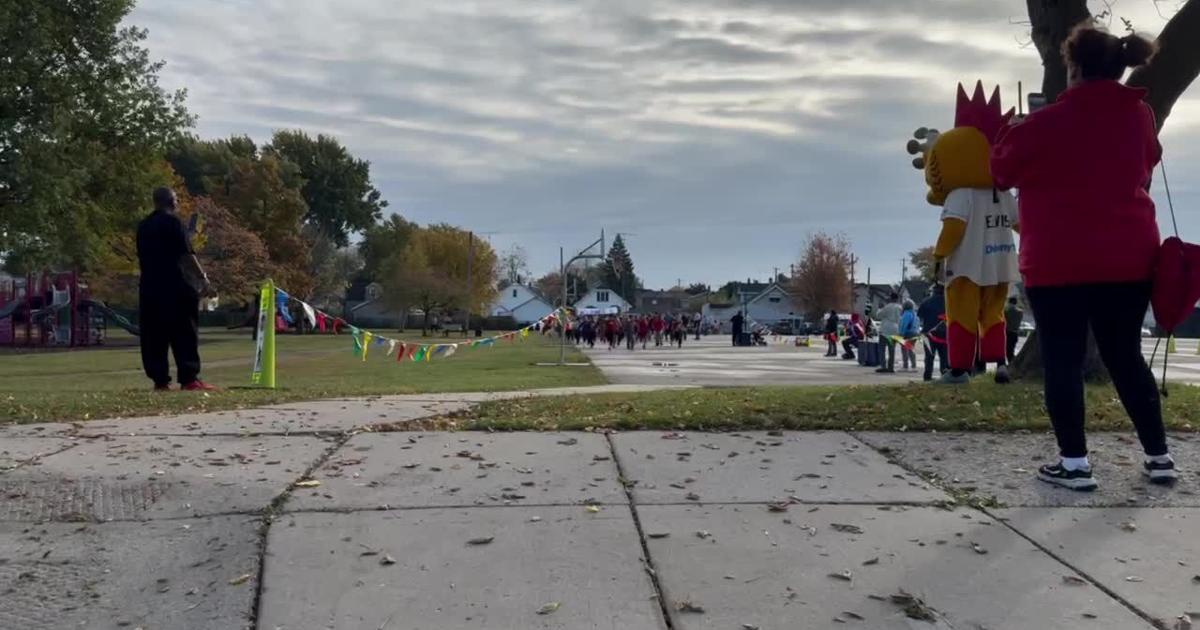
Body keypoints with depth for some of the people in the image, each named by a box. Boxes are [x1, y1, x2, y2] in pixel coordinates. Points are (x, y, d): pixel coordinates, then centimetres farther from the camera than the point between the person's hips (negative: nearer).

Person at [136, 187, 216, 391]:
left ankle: (160, 380, 7)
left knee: (154, 337, 7)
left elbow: (141, 258, 20)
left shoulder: (143, 226, 16)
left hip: (148, 288, 7)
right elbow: (187, 255, -12)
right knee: (184, 334, -5)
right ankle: (189, 379, -9)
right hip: (175, 288, -7)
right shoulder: (172, 222, -6)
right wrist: (203, 279, -11)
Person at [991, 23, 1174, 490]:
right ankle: (1158, 456, 19)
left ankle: (1074, 463, -1)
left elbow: (1003, 170, 3)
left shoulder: (1048, 123, -9)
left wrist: (1014, 131, 19)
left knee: (1063, 360, 1)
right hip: (1129, 256, 5)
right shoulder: (1139, 116, 6)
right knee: (1126, 356, 15)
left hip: (1060, 261, -5)